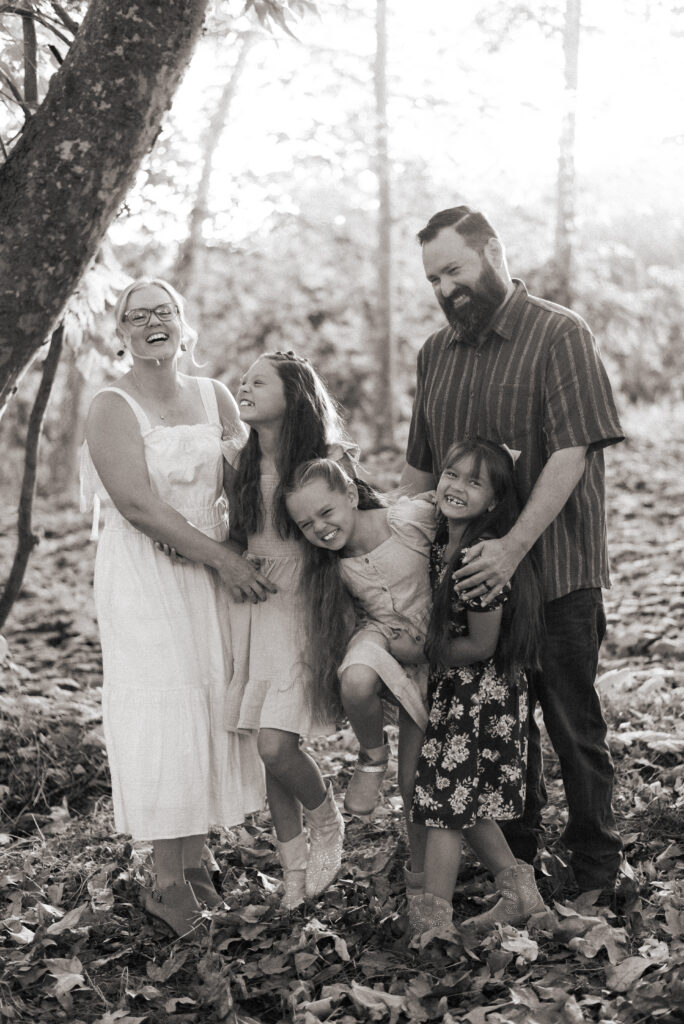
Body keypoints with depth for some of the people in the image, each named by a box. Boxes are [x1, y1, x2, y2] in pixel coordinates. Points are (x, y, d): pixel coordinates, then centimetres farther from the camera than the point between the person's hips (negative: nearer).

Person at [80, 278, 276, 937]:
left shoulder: (213, 396, 9)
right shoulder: (112, 407, -8)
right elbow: (136, 502, -17)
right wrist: (222, 557, -19)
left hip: (214, 574, 5)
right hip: (144, 579, -5)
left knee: (211, 707, 7)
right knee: (162, 714, -5)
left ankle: (195, 861, 19)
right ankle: (168, 882, 4)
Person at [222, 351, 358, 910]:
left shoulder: (325, 460, -8)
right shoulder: (239, 462, 5)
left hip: (304, 607, -5)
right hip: (251, 606, 5)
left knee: (276, 745, -13)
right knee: (267, 746, 6)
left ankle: (327, 822, 18)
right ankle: (294, 864, 22)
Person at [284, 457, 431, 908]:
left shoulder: (414, 516, -20)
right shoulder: (331, 565, -7)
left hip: (430, 655, -1)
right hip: (380, 640, 2)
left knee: (415, 782, 1)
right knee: (357, 681, -37)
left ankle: (420, 873, 29)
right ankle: (373, 756, -6)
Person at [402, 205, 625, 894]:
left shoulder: (560, 335, -8)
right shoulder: (436, 351, 12)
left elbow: (571, 454, -18)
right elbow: (419, 464, 19)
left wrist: (514, 546, -27)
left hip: (556, 570, -5)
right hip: (471, 573, 6)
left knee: (571, 721, 4)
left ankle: (596, 874, 19)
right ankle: (515, 855, 31)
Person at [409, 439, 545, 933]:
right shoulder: (441, 546, 4)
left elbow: (480, 646, -19)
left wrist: (422, 651, -9)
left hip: (480, 694, -9)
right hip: (452, 692, 9)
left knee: (445, 801, -1)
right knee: (467, 805, 17)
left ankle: (431, 921, 9)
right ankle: (520, 891, 31)